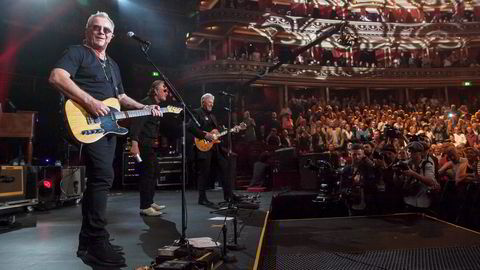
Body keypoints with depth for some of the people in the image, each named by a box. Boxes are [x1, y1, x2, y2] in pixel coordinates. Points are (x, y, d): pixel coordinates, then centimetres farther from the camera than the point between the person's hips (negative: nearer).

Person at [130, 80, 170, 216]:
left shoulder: (155, 106, 18)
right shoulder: (146, 103, -13)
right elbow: (136, 123, -23)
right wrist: (134, 144, -30)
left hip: (150, 145, 11)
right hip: (143, 144, -11)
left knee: (152, 173, 16)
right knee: (147, 174, -8)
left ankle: (149, 202, 27)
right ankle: (145, 207, -1)